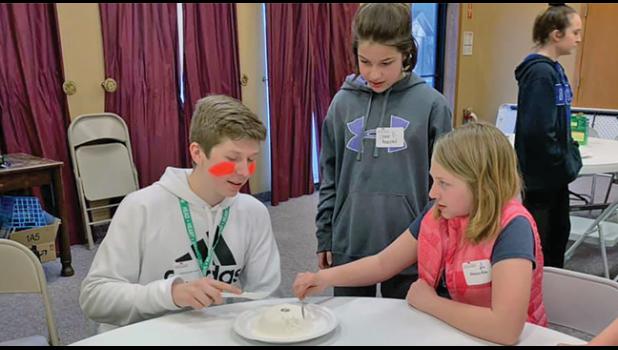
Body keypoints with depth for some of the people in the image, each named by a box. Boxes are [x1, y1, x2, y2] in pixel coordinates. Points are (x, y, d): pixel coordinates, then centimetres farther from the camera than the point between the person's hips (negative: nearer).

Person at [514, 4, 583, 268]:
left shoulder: (553, 69, 8)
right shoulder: (540, 72, -21)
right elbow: (538, 129, -27)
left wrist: (570, 157, 7)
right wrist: (564, 163, -15)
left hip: (555, 171, 10)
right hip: (540, 174, -10)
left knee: (559, 231, 20)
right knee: (536, 239, 5)